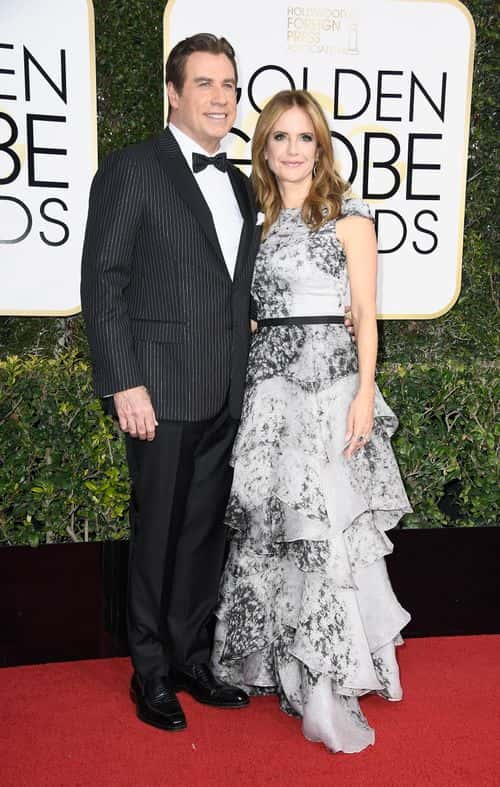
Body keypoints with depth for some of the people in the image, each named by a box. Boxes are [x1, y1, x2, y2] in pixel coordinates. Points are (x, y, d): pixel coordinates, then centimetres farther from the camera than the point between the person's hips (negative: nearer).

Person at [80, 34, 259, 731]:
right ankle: (151, 673, 25)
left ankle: (191, 659, 31)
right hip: (162, 393, -6)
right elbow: (102, 284, -10)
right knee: (158, 535, 6)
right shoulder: (131, 171, -4)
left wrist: (245, 379, 9)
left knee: (206, 532, 14)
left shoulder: (240, 186, 15)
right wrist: (123, 383, -15)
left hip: (226, 398, 6)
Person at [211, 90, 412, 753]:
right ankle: (277, 662, 25)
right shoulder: (258, 217, 15)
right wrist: (250, 378, 10)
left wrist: (364, 393, -12)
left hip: (329, 376, -4)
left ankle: (328, 690, 3)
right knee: (270, 525, 8)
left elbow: (366, 315, -2)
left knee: (326, 522, -7)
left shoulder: (348, 217, 2)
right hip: (268, 377, 5)